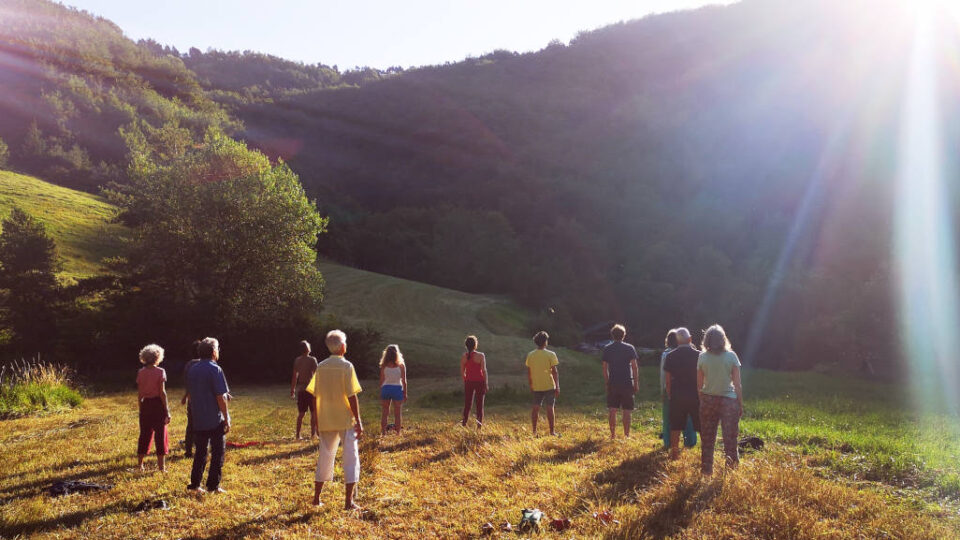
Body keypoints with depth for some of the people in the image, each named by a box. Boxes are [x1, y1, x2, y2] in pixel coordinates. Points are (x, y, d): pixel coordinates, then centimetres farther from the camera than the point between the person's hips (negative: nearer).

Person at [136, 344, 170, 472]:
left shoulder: (140, 372, 2)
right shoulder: (160, 372, -10)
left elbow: (139, 393, 5)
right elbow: (162, 392, -12)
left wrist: (140, 407, 15)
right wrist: (167, 411, -7)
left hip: (145, 404, 4)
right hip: (158, 404, -4)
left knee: (144, 434, 15)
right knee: (160, 434, 4)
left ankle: (140, 463, 23)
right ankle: (161, 465, 8)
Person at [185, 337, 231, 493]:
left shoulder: (192, 370, 8)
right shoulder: (215, 369, -14)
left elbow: (189, 394, 14)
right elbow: (220, 397, -16)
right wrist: (227, 418, -11)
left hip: (198, 420, 6)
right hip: (215, 421, -6)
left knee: (200, 452, 16)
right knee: (217, 452, 4)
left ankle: (195, 484, 17)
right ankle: (213, 486, 6)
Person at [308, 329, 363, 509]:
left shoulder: (321, 367, 3)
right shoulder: (346, 366, -11)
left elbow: (316, 396, 6)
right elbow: (352, 397, -13)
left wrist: (317, 420, 16)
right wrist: (358, 421, -8)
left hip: (326, 421, 5)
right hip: (346, 420, -5)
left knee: (325, 457, 16)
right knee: (351, 458, 2)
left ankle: (316, 497, 22)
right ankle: (349, 501, 0)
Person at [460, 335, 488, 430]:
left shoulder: (463, 357, -1)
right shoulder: (481, 356, -11)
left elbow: (462, 372, 3)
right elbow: (484, 370, -11)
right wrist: (486, 384, -5)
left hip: (468, 382, 3)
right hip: (479, 381, -3)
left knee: (467, 404, 13)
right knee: (479, 404, 6)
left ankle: (464, 424, 13)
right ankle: (479, 425, 6)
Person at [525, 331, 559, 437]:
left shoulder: (530, 355, 1)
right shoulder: (551, 354, -10)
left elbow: (528, 372, 6)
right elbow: (554, 372, -11)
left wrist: (530, 385, 16)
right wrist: (557, 387, -6)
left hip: (536, 386, 3)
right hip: (549, 386, -3)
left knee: (536, 408, 10)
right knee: (550, 408, 3)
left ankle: (534, 431, 12)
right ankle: (552, 431, 7)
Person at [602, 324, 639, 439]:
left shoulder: (607, 349, 2)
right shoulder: (630, 348, -3)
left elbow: (605, 368, 4)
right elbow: (635, 367, -5)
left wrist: (607, 383, 12)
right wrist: (636, 383, 1)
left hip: (613, 383, 2)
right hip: (627, 383, -2)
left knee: (612, 411, 8)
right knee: (626, 411, 5)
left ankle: (613, 435, 10)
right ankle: (626, 435, 7)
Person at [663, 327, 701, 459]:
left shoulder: (670, 356, -2)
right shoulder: (698, 355, -6)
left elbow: (667, 379, 1)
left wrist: (669, 395, 11)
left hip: (677, 395, 1)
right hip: (695, 394, -1)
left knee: (675, 427, 9)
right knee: (701, 426, 7)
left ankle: (674, 452, 14)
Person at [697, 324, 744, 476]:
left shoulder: (702, 357, -2)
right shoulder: (731, 356, -5)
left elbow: (699, 384, 0)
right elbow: (737, 384, -4)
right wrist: (741, 404, 4)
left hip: (708, 399, 2)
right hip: (729, 399, -2)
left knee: (707, 437, 10)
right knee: (730, 435, 7)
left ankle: (707, 469, 16)